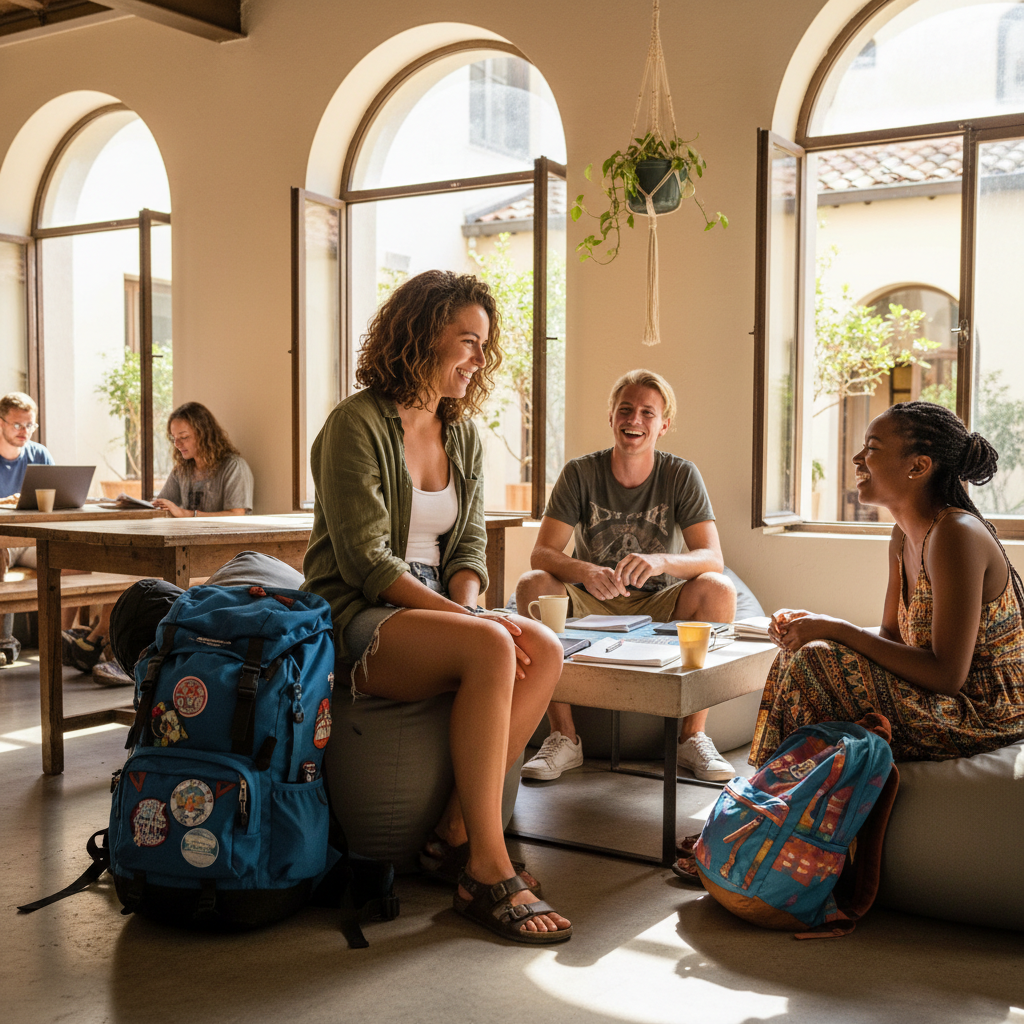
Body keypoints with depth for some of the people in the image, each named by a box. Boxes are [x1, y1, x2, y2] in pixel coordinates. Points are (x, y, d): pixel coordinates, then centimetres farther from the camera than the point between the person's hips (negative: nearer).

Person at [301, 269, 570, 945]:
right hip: (356, 618, -7)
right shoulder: (357, 424, -10)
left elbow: (469, 547, 12)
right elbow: (366, 563, -17)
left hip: (435, 609, 7)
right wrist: (471, 624, -23)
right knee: (491, 650, -32)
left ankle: (457, 832, -15)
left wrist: (467, 609, -11)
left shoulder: (464, 437, 13)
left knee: (545, 652, -20)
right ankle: (487, 873, -25)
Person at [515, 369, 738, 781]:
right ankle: (564, 738, -22)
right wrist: (583, 571, -37)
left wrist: (660, 561, -38)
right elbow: (542, 553, -13)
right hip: (592, 606, 0)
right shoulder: (580, 473, -5)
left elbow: (712, 557, -15)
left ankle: (693, 736, -18)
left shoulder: (681, 476, -5)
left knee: (718, 589, -29)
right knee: (532, 584, -28)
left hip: (659, 608, 0)